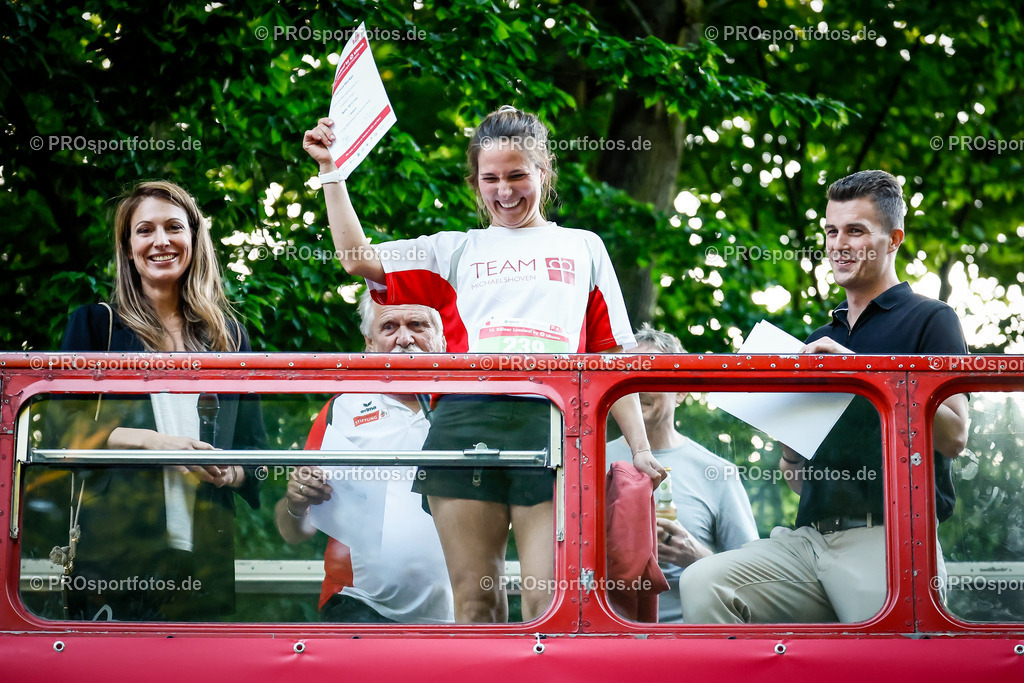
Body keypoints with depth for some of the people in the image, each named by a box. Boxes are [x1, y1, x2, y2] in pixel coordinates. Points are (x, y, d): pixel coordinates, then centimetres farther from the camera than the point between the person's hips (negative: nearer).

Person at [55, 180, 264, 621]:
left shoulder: (228, 336, 16)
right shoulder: (96, 324, 8)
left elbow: (253, 444, 17)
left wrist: (231, 473, -6)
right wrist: (149, 441, -14)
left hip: (205, 547, 2)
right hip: (113, 545, -2)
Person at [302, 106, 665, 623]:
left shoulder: (583, 248, 23)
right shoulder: (457, 251, 23)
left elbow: (613, 358, 18)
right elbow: (359, 258, 14)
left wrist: (639, 445, 10)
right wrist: (331, 171, 11)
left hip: (553, 424, -1)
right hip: (467, 420, 1)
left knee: (550, 603, -10)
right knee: (475, 599, -1)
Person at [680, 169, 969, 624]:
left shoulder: (929, 321, 7)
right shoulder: (817, 342, 25)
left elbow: (953, 436, -9)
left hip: (887, 538, -5)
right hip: (809, 537, 5)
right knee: (702, 583, -19)